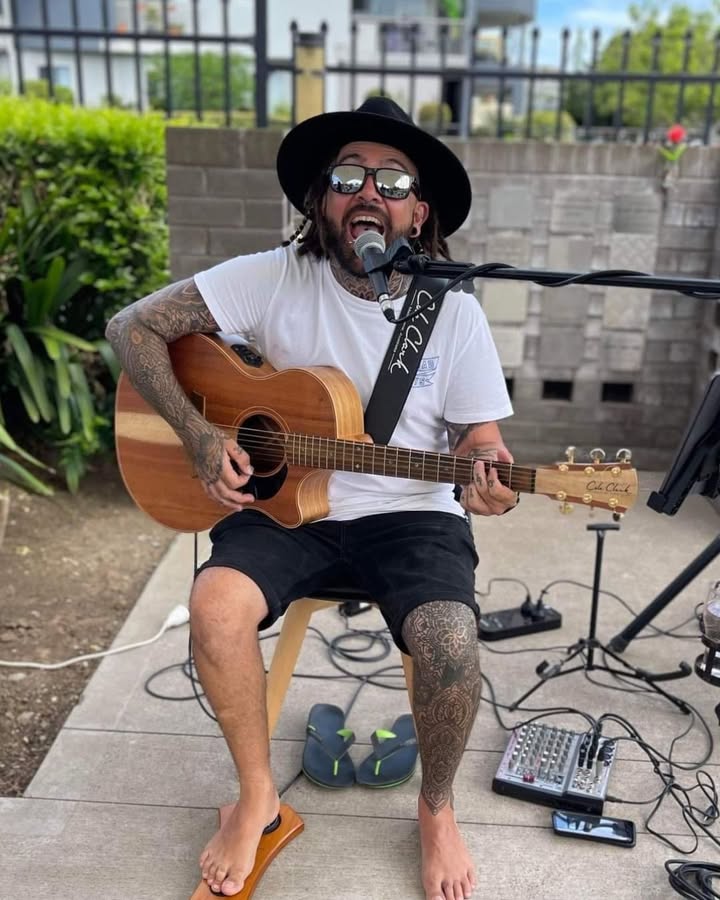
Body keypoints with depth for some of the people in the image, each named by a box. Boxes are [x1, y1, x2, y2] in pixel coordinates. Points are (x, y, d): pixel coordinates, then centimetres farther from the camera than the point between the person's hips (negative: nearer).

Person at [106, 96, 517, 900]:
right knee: (216, 606, -27)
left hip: (411, 512, 0)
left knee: (450, 642, -27)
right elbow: (133, 327, -4)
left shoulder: (455, 314, -4)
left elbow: (480, 441, 2)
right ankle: (257, 797, 1)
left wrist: (486, 476, -23)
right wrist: (198, 434, -15)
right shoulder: (275, 279, -5)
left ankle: (436, 810, 8)